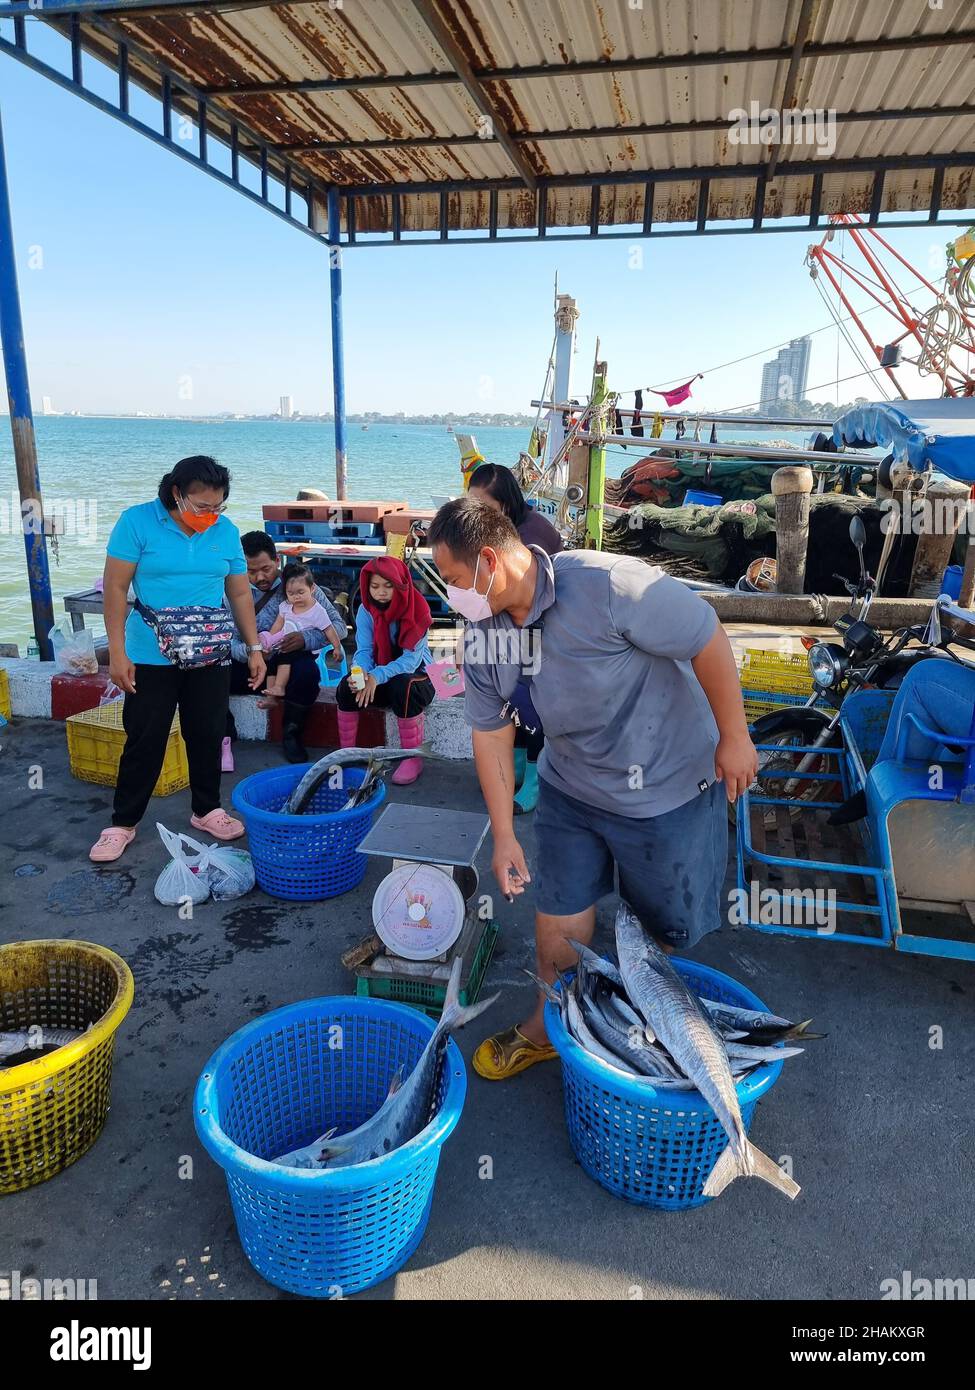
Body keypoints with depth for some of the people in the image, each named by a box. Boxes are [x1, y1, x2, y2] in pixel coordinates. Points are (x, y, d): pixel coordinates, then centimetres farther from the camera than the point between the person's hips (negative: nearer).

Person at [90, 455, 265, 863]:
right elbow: (115, 589, -8)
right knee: (144, 740, 3)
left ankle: (206, 809, 30)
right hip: (152, 657, -3)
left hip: (211, 656, 3)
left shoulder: (226, 531, 2)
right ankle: (123, 822, 20)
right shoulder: (137, 522, -9)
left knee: (208, 735, 11)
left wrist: (255, 648, 7)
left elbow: (240, 595, 10)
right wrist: (117, 652, -12)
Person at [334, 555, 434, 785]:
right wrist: (360, 671, -37)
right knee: (346, 687, -23)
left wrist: (377, 676, -41)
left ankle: (413, 758, -21)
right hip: (378, 679, 4)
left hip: (416, 675, -4)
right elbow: (364, 650, -12)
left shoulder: (416, 609, -18)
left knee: (403, 687, -37)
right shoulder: (366, 610, -5)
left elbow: (411, 658, -26)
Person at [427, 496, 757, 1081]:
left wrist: (734, 737, -14)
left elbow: (707, 637, -22)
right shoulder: (483, 632, -9)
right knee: (558, 920, 11)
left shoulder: (606, 584, -31)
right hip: (569, 789, 5)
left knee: (665, 929, 13)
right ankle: (548, 1029, 37)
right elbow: (491, 731, -1)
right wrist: (504, 834, 0)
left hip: (667, 787, -4)